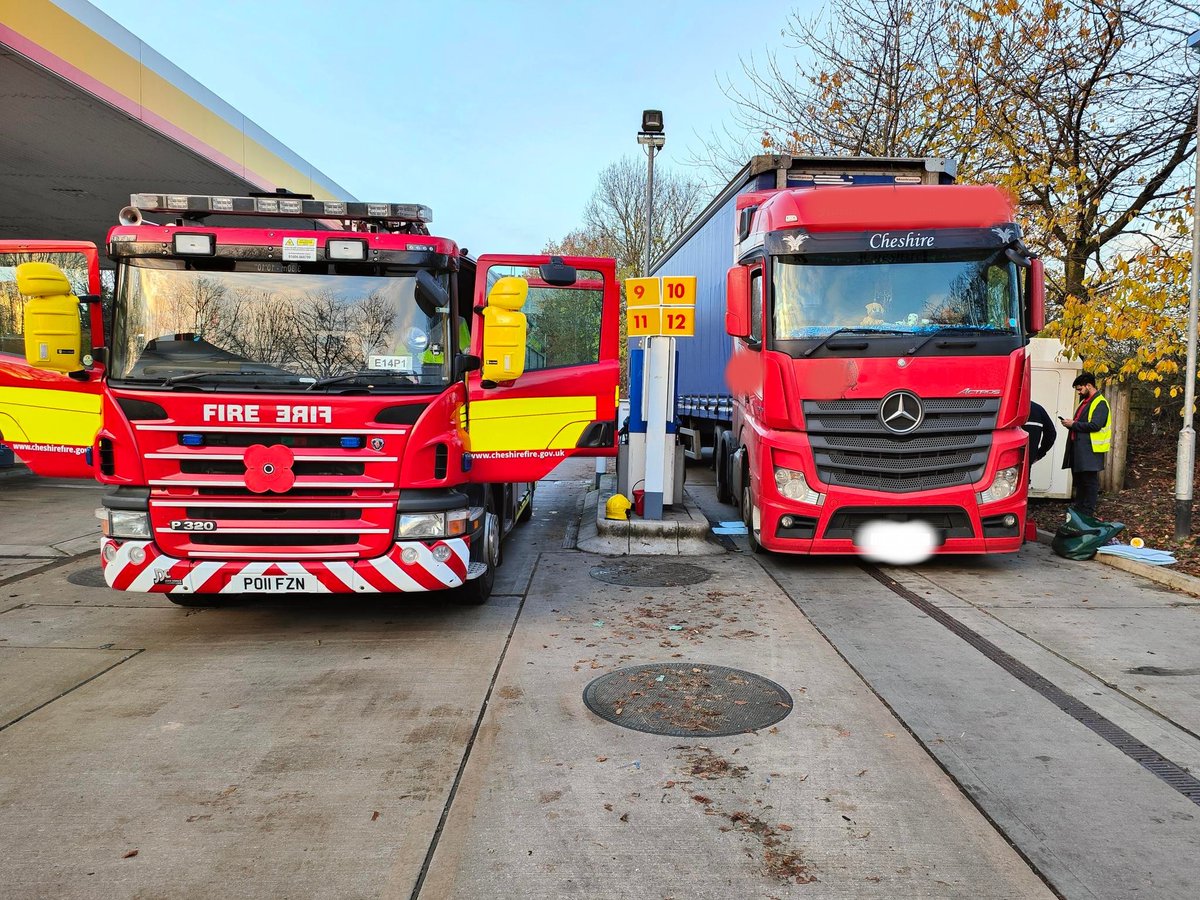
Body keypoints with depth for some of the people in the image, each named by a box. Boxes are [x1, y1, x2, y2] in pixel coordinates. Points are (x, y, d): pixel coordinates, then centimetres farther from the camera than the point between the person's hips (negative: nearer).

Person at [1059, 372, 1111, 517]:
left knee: (1090, 481, -3)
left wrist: (1073, 424, -14)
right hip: (1078, 448, 9)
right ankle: (1078, 508, 23)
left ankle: (1087, 512, 1)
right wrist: (1070, 423, 4)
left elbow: (1095, 425, -21)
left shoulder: (1100, 403, -10)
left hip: (1090, 450, -9)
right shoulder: (1084, 401, 19)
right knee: (1078, 479, 15)